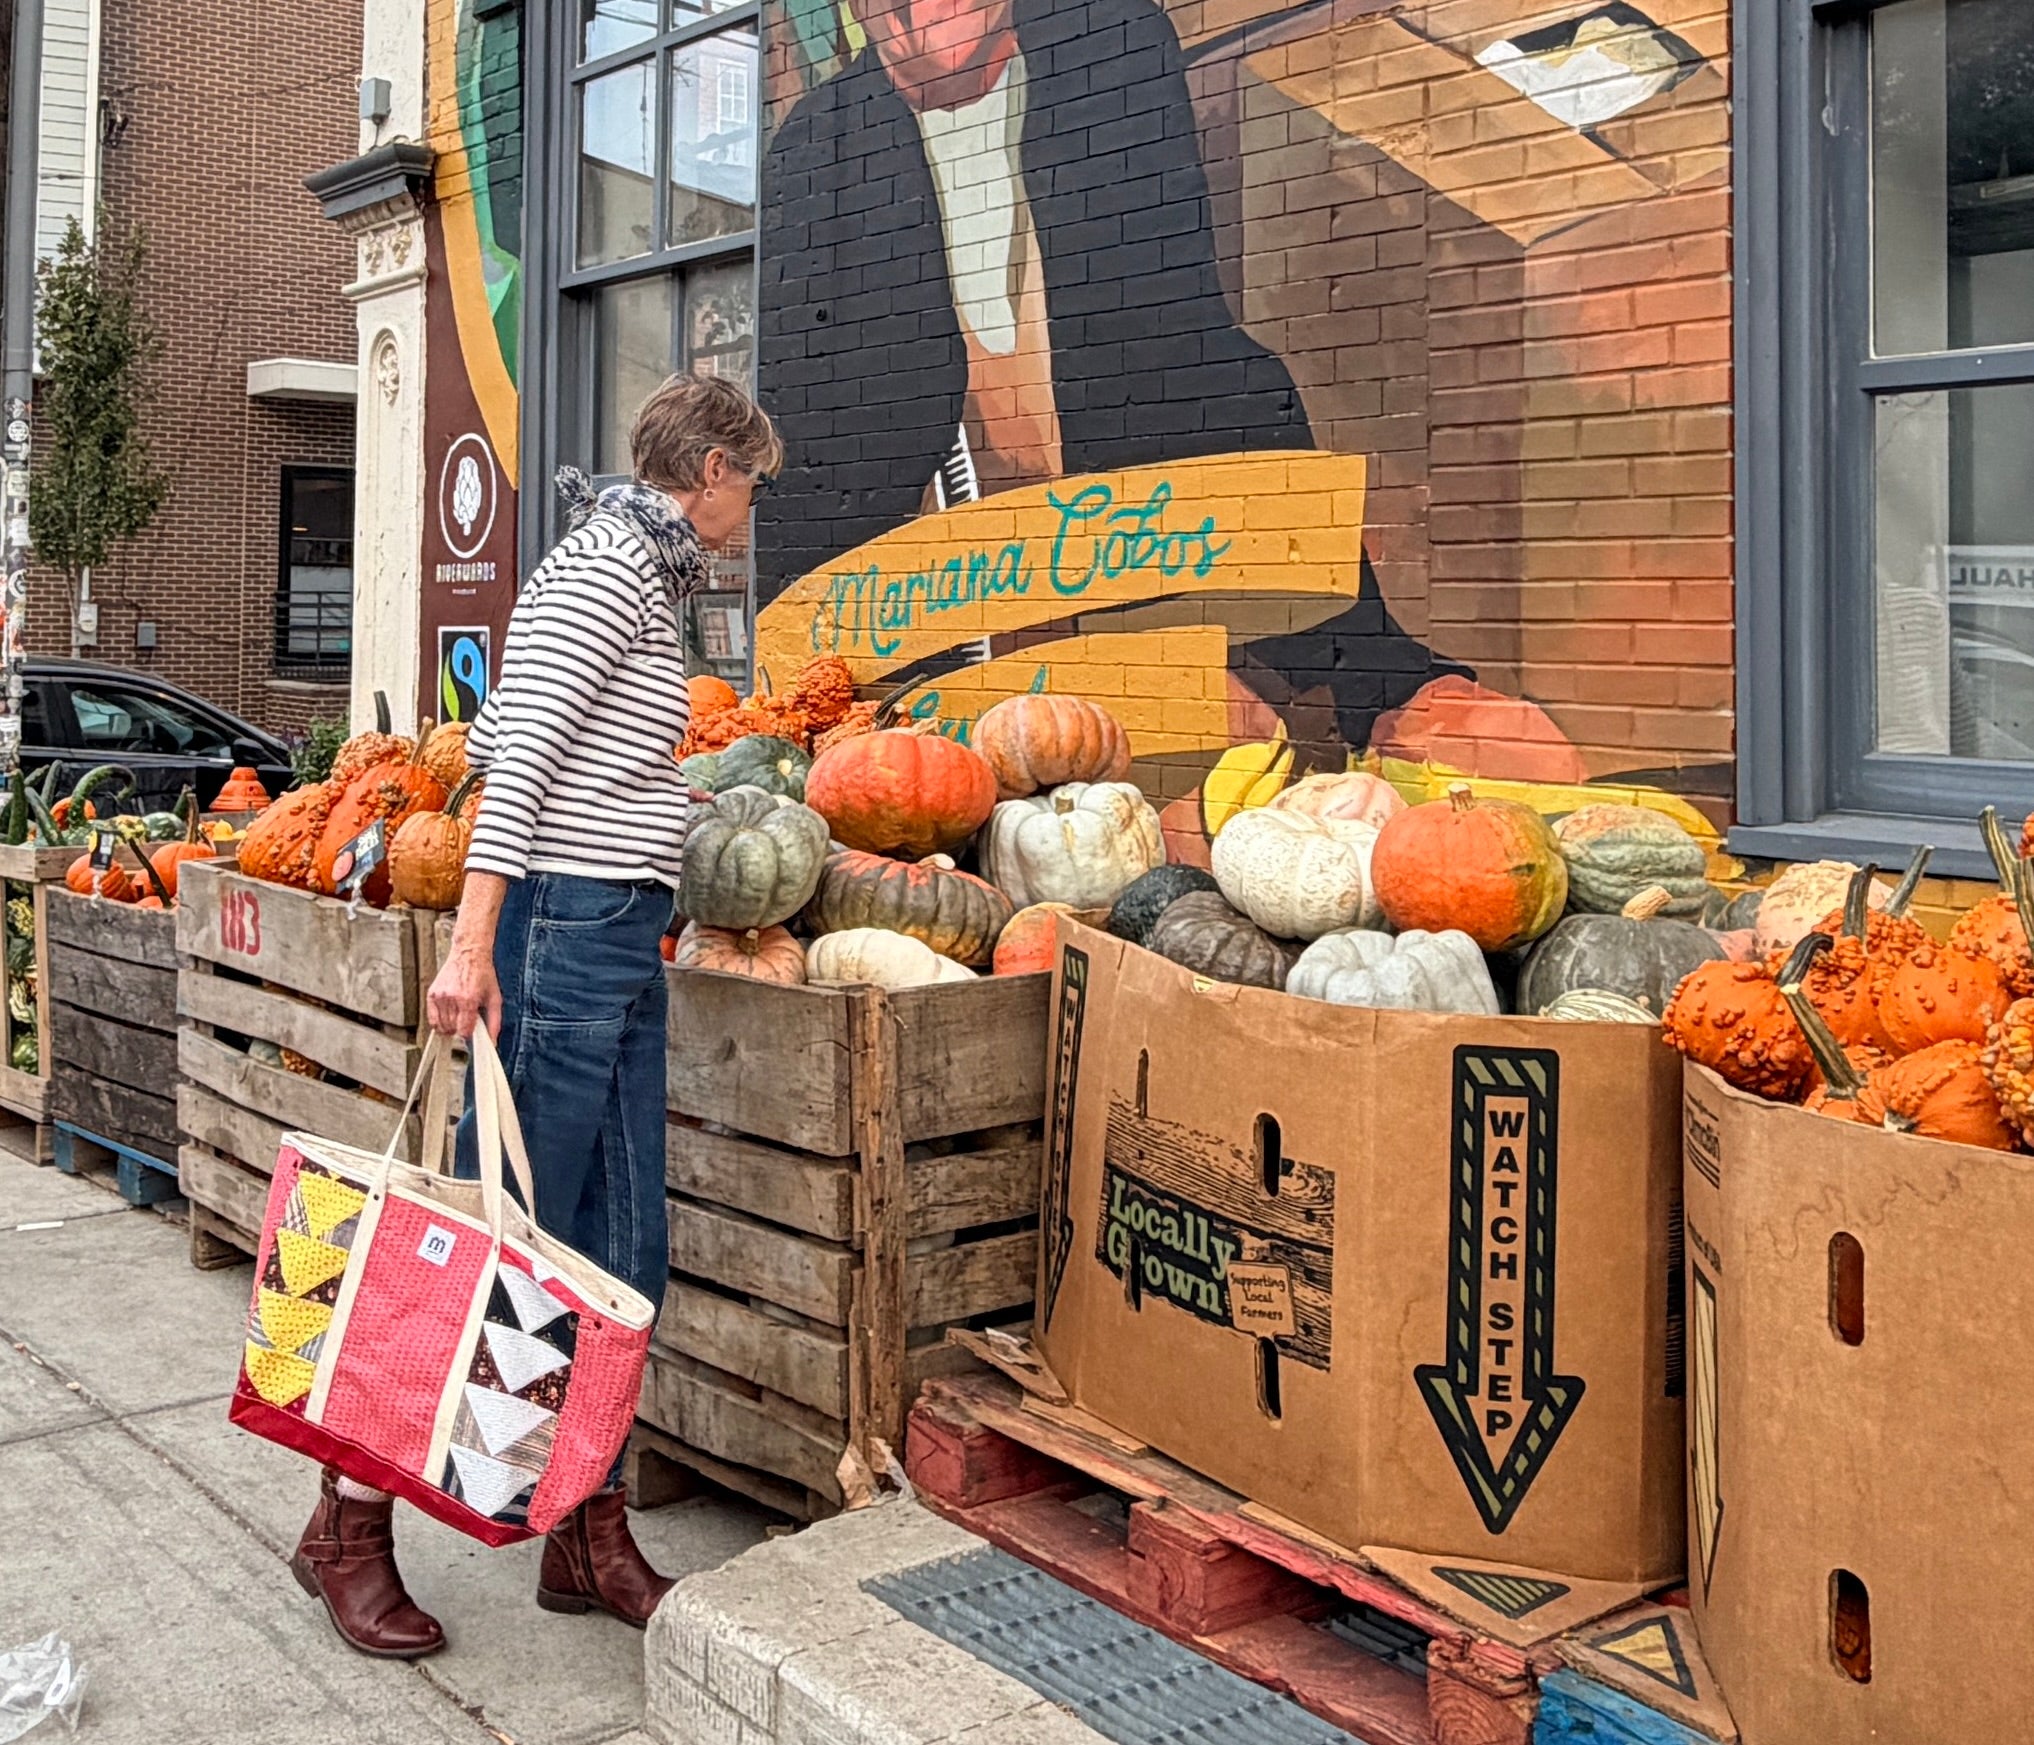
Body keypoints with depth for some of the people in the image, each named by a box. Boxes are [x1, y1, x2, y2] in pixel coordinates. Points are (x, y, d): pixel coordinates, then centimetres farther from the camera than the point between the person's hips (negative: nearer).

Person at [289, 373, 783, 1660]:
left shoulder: (639, 576, 20)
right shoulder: (609, 564, -8)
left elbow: (493, 737, 24)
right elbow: (518, 753, -18)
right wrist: (473, 942, -24)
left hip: (620, 942, 10)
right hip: (568, 926, -10)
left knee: (621, 1256, 9)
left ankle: (590, 1540, 18)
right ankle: (351, 1520, 12)